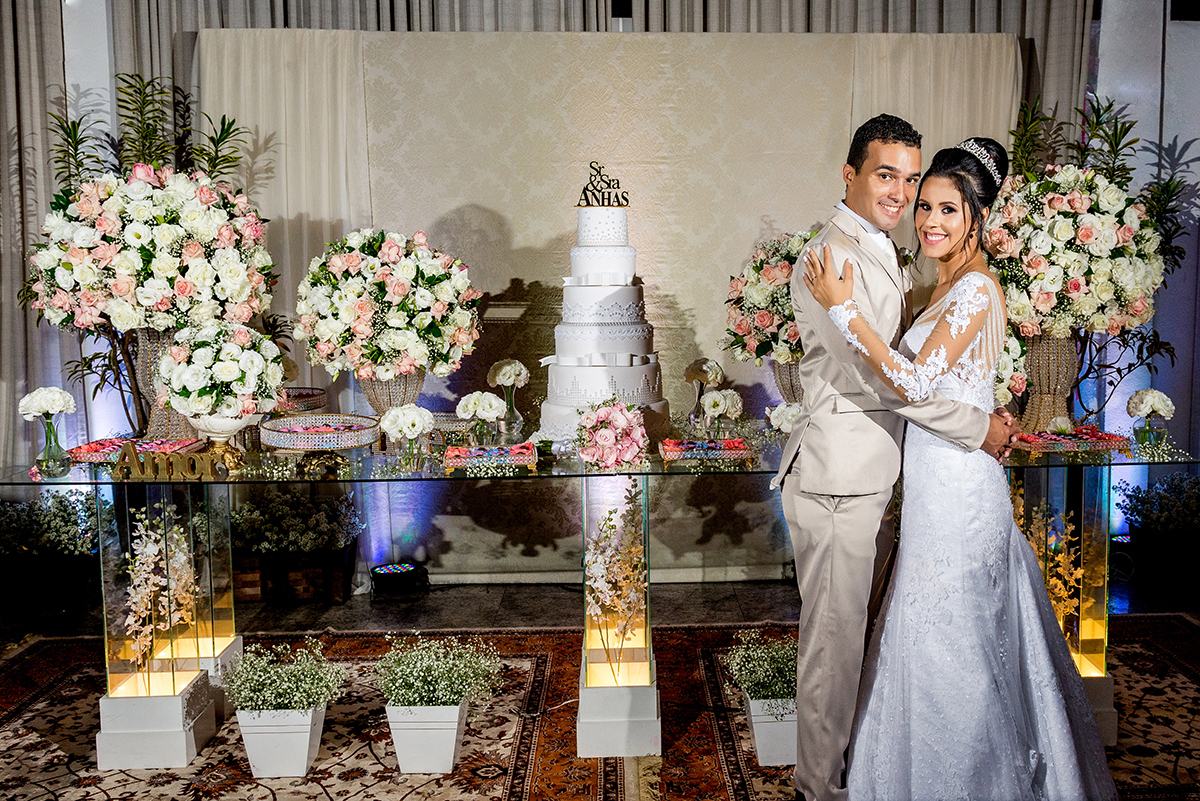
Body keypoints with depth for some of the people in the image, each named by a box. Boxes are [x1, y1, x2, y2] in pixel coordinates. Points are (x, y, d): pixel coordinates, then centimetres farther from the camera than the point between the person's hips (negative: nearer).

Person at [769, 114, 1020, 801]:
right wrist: (978, 428, -14)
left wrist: (992, 408, 9)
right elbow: (880, 375, -21)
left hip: (875, 477, 10)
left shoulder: (885, 253, 16)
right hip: (838, 479, -9)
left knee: (860, 631, 20)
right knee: (833, 639, 3)